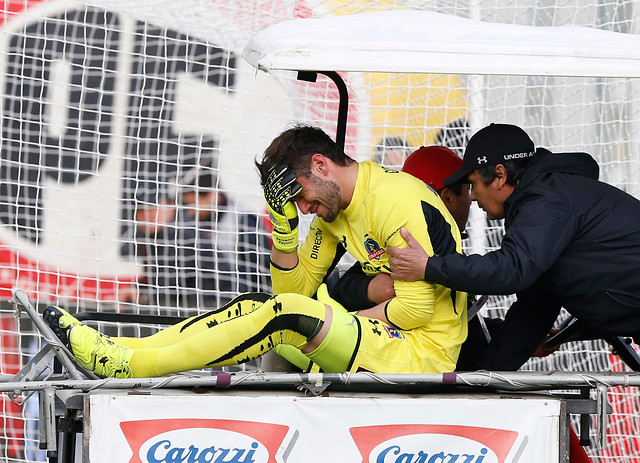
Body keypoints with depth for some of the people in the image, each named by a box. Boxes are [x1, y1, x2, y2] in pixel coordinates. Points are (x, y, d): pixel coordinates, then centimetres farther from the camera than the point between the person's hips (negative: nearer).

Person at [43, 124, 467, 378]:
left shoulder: (398, 202, -16)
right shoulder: (334, 210, 13)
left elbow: (417, 308, -20)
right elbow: (297, 286, 14)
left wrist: (335, 322, -9)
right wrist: (284, 223, -1)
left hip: (423, 355, -9)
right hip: (374, 336, 9)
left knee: (290, 315, -24)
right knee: (255, 304, 0)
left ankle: (128, 365, -23)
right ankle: (123, 349, -7)